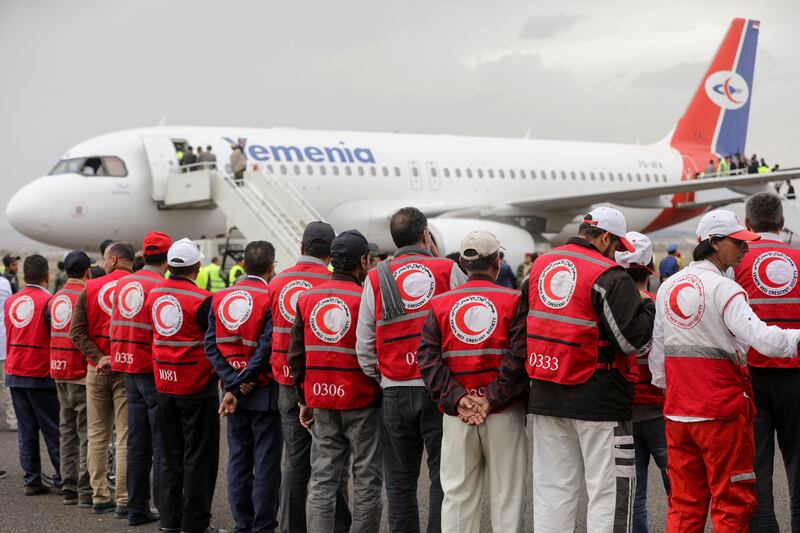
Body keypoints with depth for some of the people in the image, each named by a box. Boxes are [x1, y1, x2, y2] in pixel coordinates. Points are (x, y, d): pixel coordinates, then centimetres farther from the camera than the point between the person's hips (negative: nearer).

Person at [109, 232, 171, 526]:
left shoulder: (123, 284, 8)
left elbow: (114, 327, 13)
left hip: (128, 371, 7)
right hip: (154, 372, -7)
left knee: (137, 444, 13)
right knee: (163, 445, -1)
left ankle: (137, 509, 18)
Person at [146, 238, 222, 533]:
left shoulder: (154, 294, 3)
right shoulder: (201, 299, -17)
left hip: (164, 384, 6)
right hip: (197, 386, -6)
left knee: (171, 454, 16)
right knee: (199, 455, 2)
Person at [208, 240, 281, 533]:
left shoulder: (220, 298, 5)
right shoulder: (271, 300, -12)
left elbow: (211, 345, -1)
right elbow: (266, 349, -19)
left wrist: (233, 383, -6)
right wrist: (238, 386, -12)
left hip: (234, 390, 5)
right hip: (265, 393, -5)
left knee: (239, 459, 12)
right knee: (266, 463, 1)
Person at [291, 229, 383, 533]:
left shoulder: (307, 299, 6)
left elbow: (296, 355, 10)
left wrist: (304, 399, 17)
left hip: (321, 402, 5)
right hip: (362, 404, -5)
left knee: (322, 480, 8)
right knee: (366, 481, 5)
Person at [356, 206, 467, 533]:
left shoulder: (376, 279, 4)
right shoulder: (449, 271, 1)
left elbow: (364, 345, 5)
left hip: (395, 392, 2)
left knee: (400, 481, 8)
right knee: (443, 476, 3)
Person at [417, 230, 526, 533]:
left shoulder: (440, 305, 5)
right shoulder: (513, 301, -5)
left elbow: (428, 359, -3)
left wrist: (456, 398, -8)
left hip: (456, 415, 3)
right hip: (505, 413, -2)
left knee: (457, 494, 9)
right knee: (506, 494, 5)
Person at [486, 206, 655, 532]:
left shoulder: (539, 267, 10)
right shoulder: (609, 276, -12)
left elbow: (520, 338, 11)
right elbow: (631, 339, -15)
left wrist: (496, 394, 12)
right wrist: (652, 307, 4)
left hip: (546, 396, 7)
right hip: (598, 398, -6)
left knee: (553, 488, 12)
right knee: (608, 491, 1)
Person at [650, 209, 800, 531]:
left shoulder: (668, 287, 9)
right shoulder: (724, 289, -12)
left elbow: (657, 351, 14)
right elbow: (762, 338, -23)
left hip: (677, 411, 7)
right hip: (722, 410, -6)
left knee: (684, 502, 12)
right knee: (732, 503, 3)